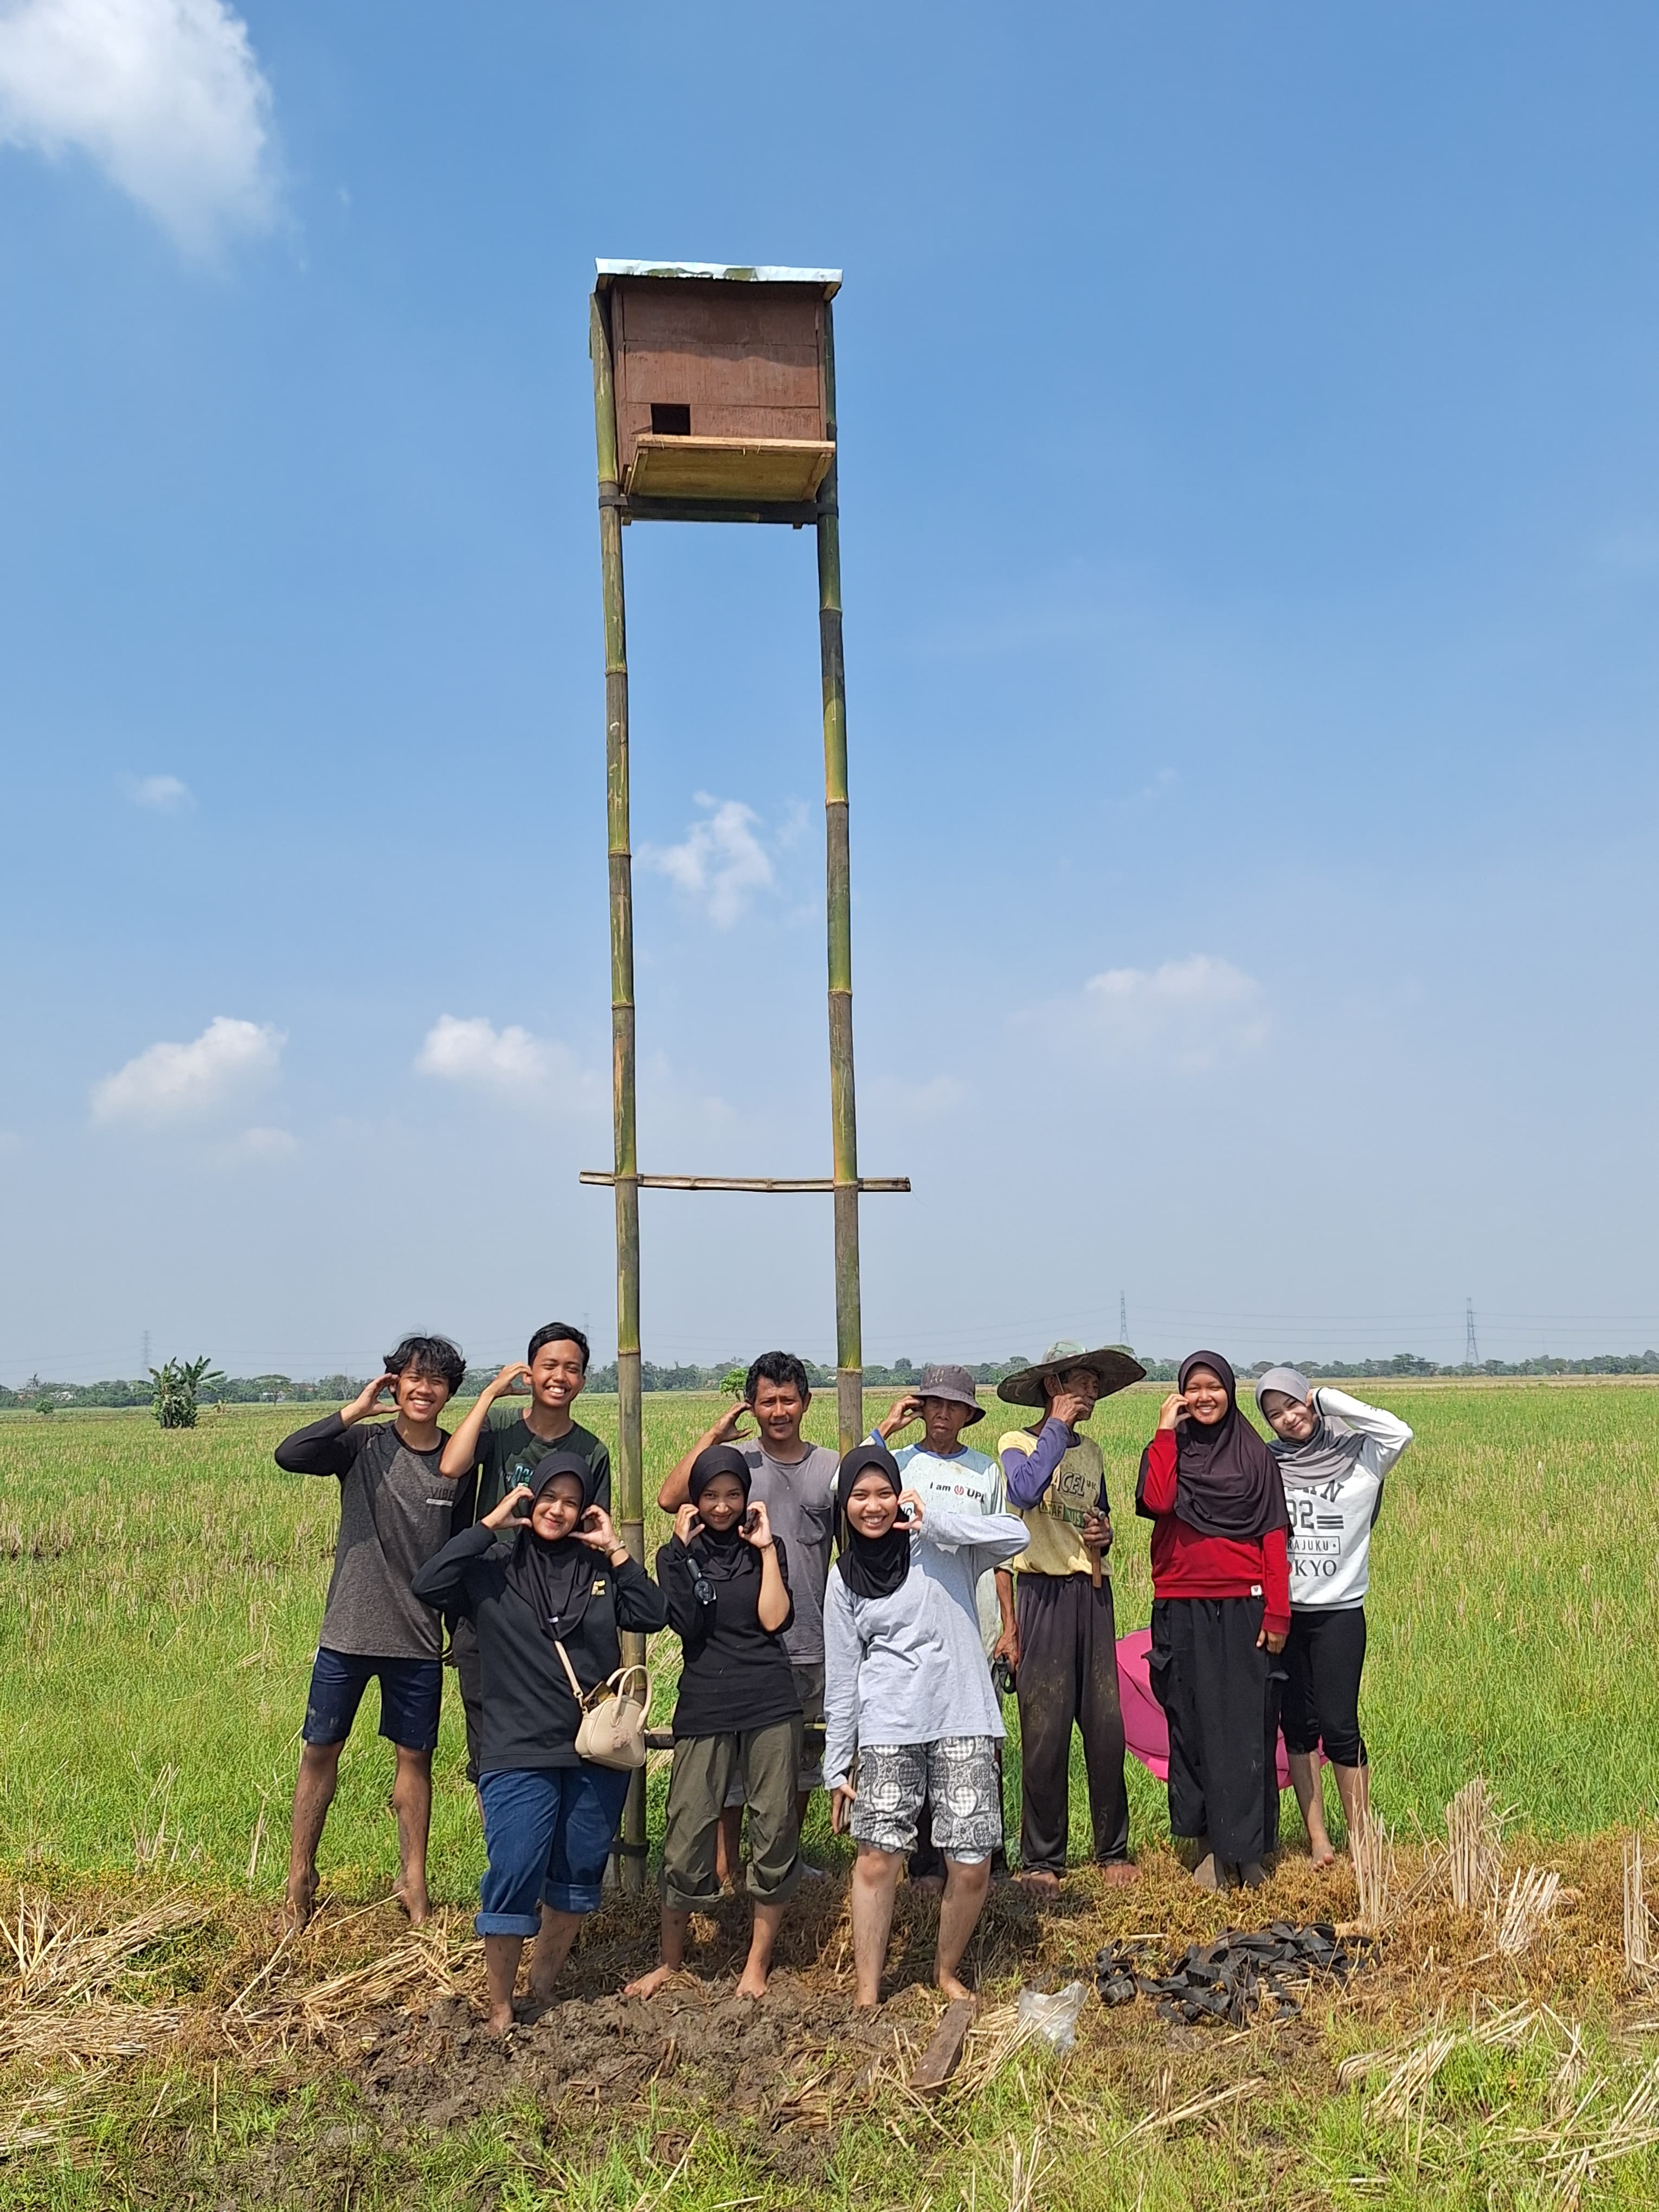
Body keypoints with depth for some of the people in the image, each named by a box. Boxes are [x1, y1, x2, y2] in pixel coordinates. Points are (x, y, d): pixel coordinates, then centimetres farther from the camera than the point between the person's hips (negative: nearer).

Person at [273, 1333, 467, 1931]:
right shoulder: (363, 1443, -9)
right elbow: (288, 1455, -25)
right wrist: (356, 1410, -23)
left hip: (420, 1640, 2)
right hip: (348, 1632, -1)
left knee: (415, 1756, 10)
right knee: (320, 1750, 8)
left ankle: (414, 1882, 24)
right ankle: (299, 1881, 23)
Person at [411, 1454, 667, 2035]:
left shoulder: (599, 1568, 8)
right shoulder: (494, 1567, 0)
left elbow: (653, 1616, -2)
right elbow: (428, 1584, -16)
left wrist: (614, 1550, -5)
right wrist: (490, 1524, -14)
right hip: (519, 1755, -3)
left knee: (577, 1876, 13)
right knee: (514, 1877, -8)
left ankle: (543, 1989, 31)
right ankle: (500, 2009, 9)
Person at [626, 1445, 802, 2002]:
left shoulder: (766, 1548, 8)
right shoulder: (677, 1555, 6)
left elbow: (774, 1620, -6)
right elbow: (687, 1625, -11)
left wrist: (767, 1549, -6)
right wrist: (683, 1550, -12)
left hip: (771, 1708, 1)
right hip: (704, 1712, -1)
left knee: (775, 1835, 5)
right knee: (687, 1840, 0)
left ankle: (758, 1963, 22)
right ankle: (671, 1960, 21)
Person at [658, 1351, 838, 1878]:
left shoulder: (831, 1468, 4)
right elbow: (670, 1499, -20)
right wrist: (713, 1435, -20)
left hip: (811, 1642, 3)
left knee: (802, 1755, 16)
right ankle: (725, 1867, 17)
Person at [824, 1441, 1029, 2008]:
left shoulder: (940, 1546, 2)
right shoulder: (845, 1578, 9)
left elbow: (1015, 1535, -15)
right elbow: (841, 1675, 11)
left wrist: (931, 1519, -17)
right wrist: (838, 1766, 8)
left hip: (962, 1721, -1)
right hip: (888, 1730, 1)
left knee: (972, 1866, -1)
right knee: (877, 1858, -5)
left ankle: (947, 1971, 24)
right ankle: (867, 1993, 8)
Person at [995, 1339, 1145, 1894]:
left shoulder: (1091, 1453, 16)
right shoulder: (1018, 1443, -3)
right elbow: (1025, 1490, -25)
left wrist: (1104, 1534, 4)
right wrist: (1058, 1426, -15)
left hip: (1093, 1595, 5)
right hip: (1046, 1596, -5)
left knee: (1106, 1727, 4)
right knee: (1045, 1731, -3)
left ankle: (1113, 1849, 17)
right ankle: (1040, 1859, 8)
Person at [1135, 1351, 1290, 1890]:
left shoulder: (1255, 1455, 6)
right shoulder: (1169, 1450, 6)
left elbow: (1273, 1536, 2)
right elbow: (1156, 1502, -15)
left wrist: (1278, 1612, -5)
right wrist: (1166, 1431, -11)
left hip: (1243, 1609, 0)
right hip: (1183, 1611, 1)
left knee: (1247, 1728, -1)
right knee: (1193, 1727, 4)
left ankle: (1247, 1847, 9)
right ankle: (1206, 1846, 13)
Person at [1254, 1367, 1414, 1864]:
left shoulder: (1357, 1455, -2)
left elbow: (1398, 1432, -21)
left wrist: (1327, 1399, -13)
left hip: (1339, 1612, -2)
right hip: (1281, 1612, 2)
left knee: (1339, 1726, -6)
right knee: (1298, 1726, 6)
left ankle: (1361, 1839, 7)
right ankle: (1318, 1839, 15)